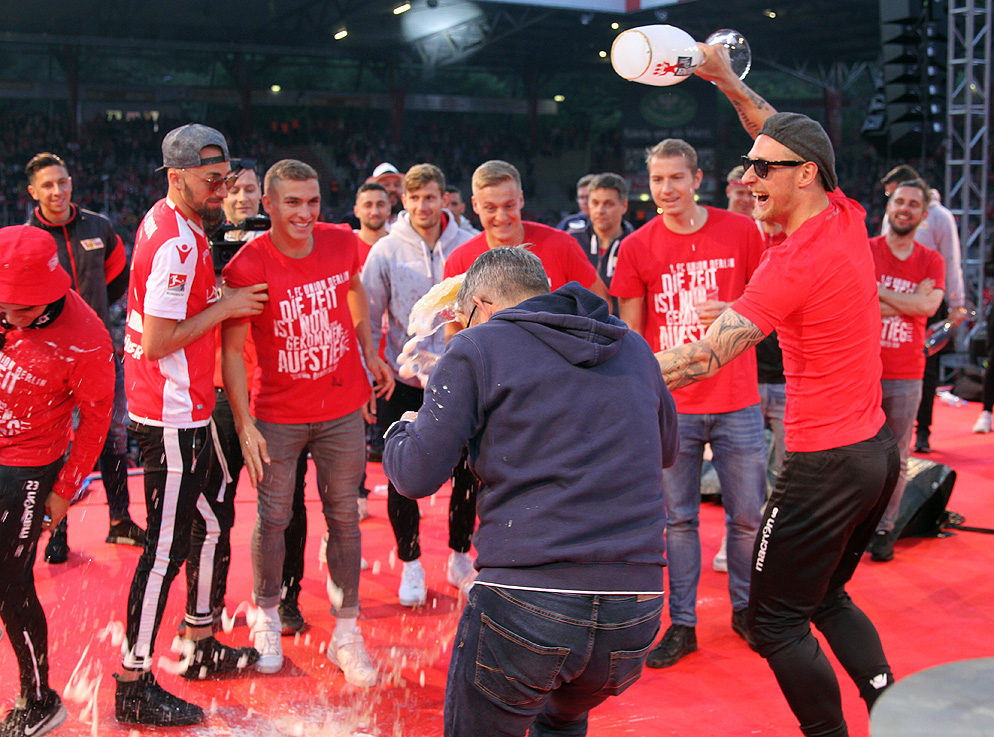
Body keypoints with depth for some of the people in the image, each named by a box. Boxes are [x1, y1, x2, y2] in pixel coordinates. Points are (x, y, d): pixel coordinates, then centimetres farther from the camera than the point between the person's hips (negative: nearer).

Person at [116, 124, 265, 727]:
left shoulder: (170, 222, 11)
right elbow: (157, 342, -23)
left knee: (211, 523, 19)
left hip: (186, 410, 10)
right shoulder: (178, 244, -21)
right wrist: (224, 307, -16)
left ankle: (204, 647, 34)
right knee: (167, 547, -3)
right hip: (174, 419, -10)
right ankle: (134, 688, 7)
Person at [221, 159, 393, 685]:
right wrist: (244, 426, -15)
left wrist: (369, 351, 13)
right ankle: (266, 621, 29)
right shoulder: (247, 266, -16)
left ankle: (346, 634, 18)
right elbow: (231, 350, -11)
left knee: (344, 518, 7)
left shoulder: (341, 243, -6)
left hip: (342, 408, 3)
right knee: (273, 518, 7)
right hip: (277, 414, -3)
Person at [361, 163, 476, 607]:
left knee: (468, 471, 6)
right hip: (404, 383, 0)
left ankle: (460, 558, 28)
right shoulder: (386, 251, -4)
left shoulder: (468, 247, -3)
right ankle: (410, 565, 21)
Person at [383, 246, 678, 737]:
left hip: (523, 608, -5)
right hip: (634, 620, 5)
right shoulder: (633, 348, 15)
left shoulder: (475, 349, 1)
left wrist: (401, 430, 19)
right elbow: (665, 449, 29)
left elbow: (417, 476, -3)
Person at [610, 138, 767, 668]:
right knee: (678, 520, 8)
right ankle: (682, 625, 19)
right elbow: (630, 335, 3)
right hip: (670, 407, 0)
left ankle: (745, 609, 29)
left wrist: (733, 312, -13)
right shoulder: (636, 247, -1)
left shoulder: (741, 231, -1)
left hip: (736, 404, 0)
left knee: (747, 516, 9)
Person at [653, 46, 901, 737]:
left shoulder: (795, 263, -22)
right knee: (826, 598, 23)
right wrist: (730, 83, 23)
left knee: (776, 624, 3)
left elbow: (703, 358, -27)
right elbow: (790, 138, 22)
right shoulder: (847, 217, 3)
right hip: (878, 448, 9)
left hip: (826, 465, -9)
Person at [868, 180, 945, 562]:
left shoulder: (931, 261, 8)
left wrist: (877, 291, -11)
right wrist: (909, 302, -13)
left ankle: (884, 528, 18)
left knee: (896, 458, 5)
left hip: (906, 376, 2)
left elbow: (928, 306, -9)